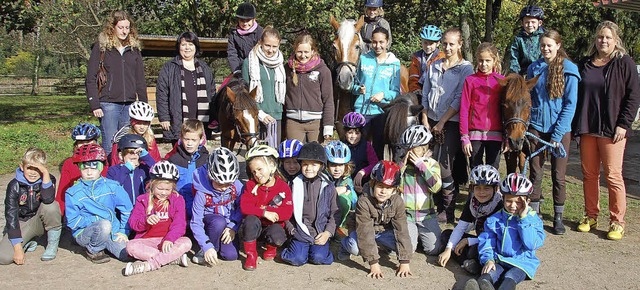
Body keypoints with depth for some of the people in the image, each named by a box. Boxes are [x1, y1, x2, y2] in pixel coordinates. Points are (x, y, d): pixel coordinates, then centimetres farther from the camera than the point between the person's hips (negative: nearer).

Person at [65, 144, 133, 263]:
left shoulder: (112, 187, 5)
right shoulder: (73, 193, -1)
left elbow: (127, 210, 9)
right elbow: (72, 222, -6)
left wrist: (123, 231, 1)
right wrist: (97, 221, -12)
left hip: (112, 231, 4)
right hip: (84, 233, -3)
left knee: (127, 254, -20)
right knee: (105, 225, -36)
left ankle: (104, 243, 11)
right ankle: (93, 251, -5)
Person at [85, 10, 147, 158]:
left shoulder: (134, 49, 13)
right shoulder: (101, 47, 2)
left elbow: (140, 80, 16)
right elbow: (91, 78, -2)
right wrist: (94, 105, -10)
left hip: (130, 105, 4)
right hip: (108, 104, -4)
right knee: (110, 146, -4)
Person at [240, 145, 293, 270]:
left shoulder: (283, 187, -7)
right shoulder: (251, 185, -3)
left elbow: (287, 212, -17)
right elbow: (244, 207, -16)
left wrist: (265, 209, -22)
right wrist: (264, 212, -27)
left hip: (273, 225, -1)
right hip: (255, 227, 1)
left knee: (276, 235, -35)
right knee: (250, 220, -33)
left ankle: (271, 248, 6)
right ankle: (251, 254, -12)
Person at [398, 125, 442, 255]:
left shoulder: (432, 164, 1)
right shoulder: (402, 163, 3)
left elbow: (436, 187, -15)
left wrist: (421, 165, -16)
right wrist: (402, 165, -15)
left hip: (426, 214, 0)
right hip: (406, 213, 0)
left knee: (433, 249, -9)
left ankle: (420, 233, 22)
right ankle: (414, 233, 19)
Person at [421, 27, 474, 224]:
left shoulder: (465, 68, -1)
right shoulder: (434, 66, 14)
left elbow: (459, 99, -8)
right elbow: (425, 95, 14)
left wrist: (442, 122, -11)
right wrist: (425, 120, 4)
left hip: (451, 123, -5)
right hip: (432, 121, 5)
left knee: (444, 167, -10)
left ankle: (448, 212, 3)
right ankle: (436, 206, 14)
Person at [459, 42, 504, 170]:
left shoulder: (501, 81, 4)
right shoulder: (470, 80, 0)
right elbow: (464, 110, 0)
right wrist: (464, 137, -5)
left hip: (495, 134, 1)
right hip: (475, 134, -1)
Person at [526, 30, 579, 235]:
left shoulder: (569, 70, -5)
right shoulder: (534, 68, 6)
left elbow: (570, 104, -7)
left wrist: (557, 134, -12)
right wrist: (524, 125, 0)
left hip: (560, 129, -2)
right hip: (536, 128, 3)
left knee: (558, 175, 5)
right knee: (535, 173, 6)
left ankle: (558, 218, 17)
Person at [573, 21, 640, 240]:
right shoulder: (585, 64, 13)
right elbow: (576, 95, 16)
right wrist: (575, 126, 9)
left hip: (612, 130, -4)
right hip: (586, 129, 4)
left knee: (613, 175, -3)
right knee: (589, 174, 9)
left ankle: (617, 222, 6)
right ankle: (591, 216, 20)